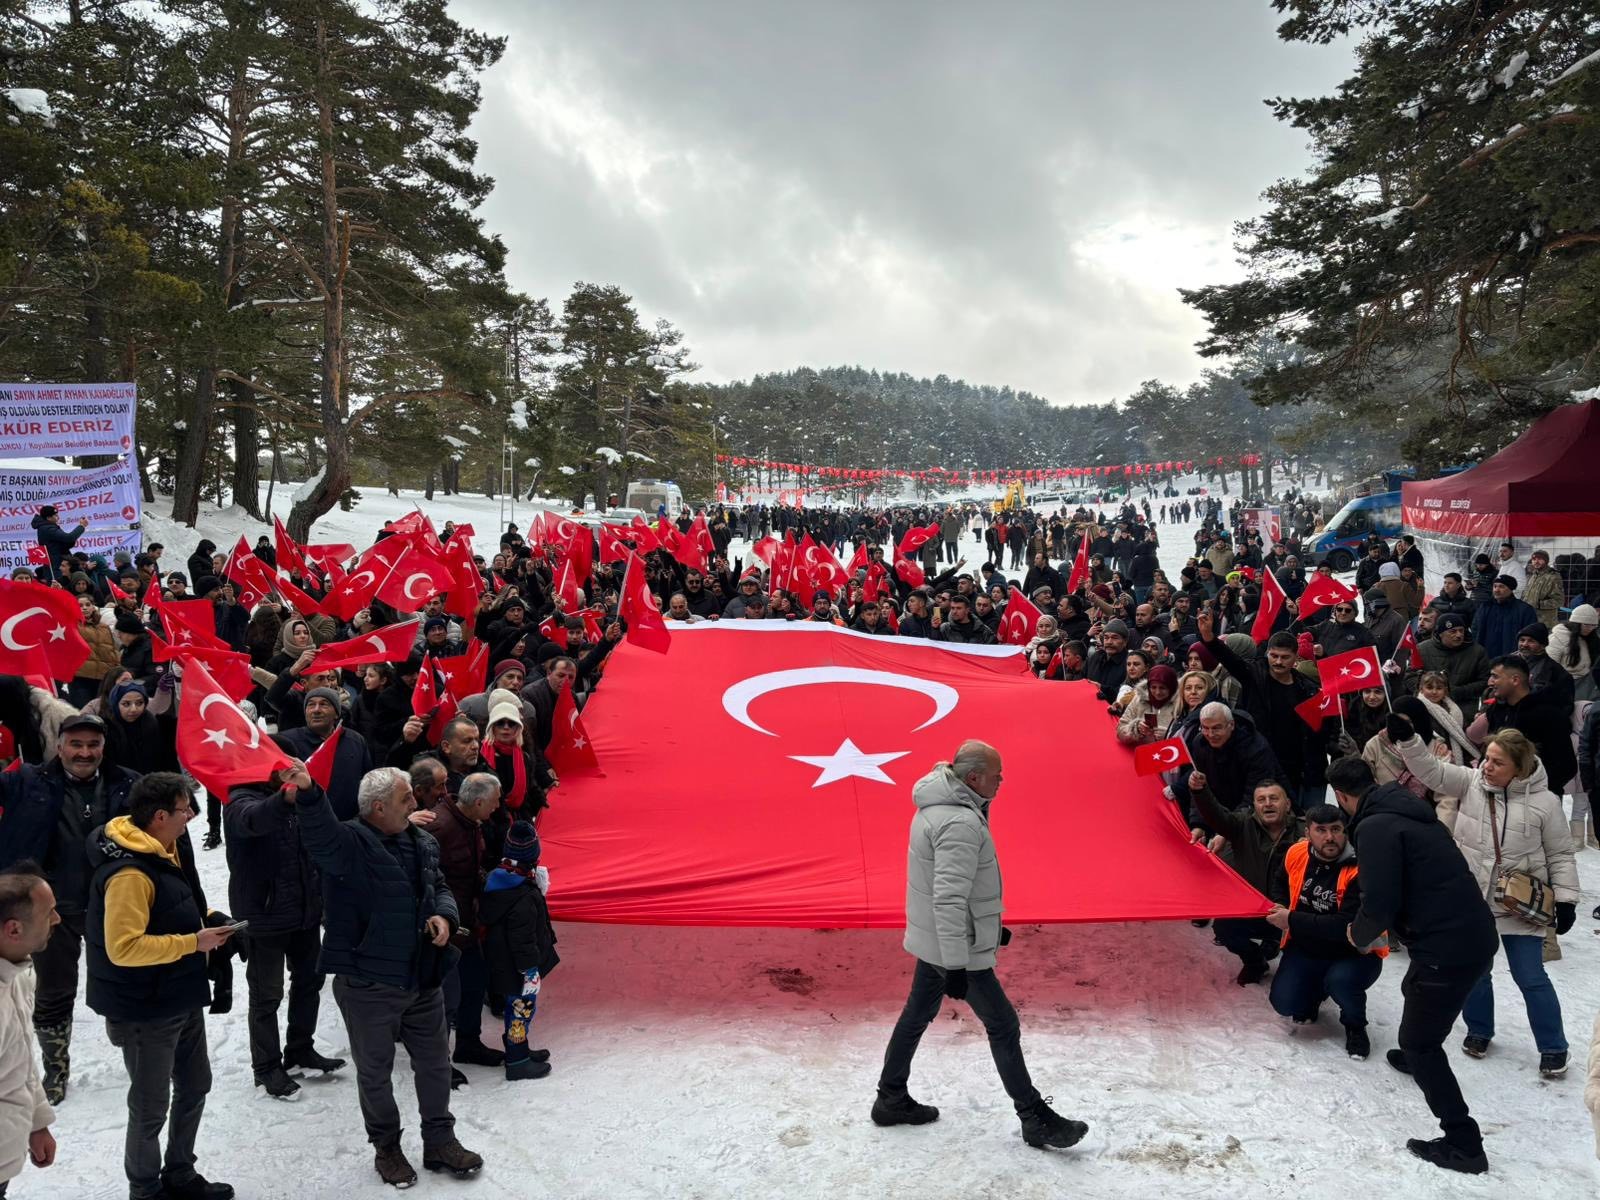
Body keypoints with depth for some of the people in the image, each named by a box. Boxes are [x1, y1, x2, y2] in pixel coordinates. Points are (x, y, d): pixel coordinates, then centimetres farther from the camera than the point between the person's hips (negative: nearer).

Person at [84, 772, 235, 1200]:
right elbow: (124, 948, -30)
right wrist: (193, 942, -26)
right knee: (151, 1106, 7)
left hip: (182, 999, 10)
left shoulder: (165, 851, 4)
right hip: (145, 1010, -10)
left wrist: (209, 921, 0)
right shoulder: (129, 873, -27)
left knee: (195, 1085, 22)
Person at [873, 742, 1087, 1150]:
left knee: (917, 1014, 19)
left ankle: (891, 1100, 31)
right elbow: (950, 900, -31)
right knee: (1003, 1025, 3)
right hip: (955, 947, -10)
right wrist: (956, 967, -29)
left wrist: (990, 924, 25)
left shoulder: (937, 805, 5)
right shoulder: (960, 823, -27)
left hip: (932, 939, 10)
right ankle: (1035, 1119, 14)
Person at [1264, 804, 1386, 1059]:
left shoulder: (1359, 869, -26)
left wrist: (1292, 920, -27)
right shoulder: (1296, 854, -8)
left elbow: (1347, 926, -32)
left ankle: (1355, 1026, 0)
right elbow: (1281, 884, 17)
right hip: (1307, 948, 4)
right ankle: (1314, 990, 24)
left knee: (1341, 981, -35)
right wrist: (1280, 907, -4)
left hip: (1356, 951, -4)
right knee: (1283, 1003, -12)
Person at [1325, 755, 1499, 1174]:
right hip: (1474, 933, 10)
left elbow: (1379, 904, -21)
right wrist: (1374, 926, 28)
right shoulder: (1406, 812, 12)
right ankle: (1416, 1058, 59)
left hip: (1448, 946, -10)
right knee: (1415, 989, 34)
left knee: (1418, 1041, 4)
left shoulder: (1375, 826, -17)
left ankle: (1462, 1143, 6)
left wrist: (1359, 934, -1)